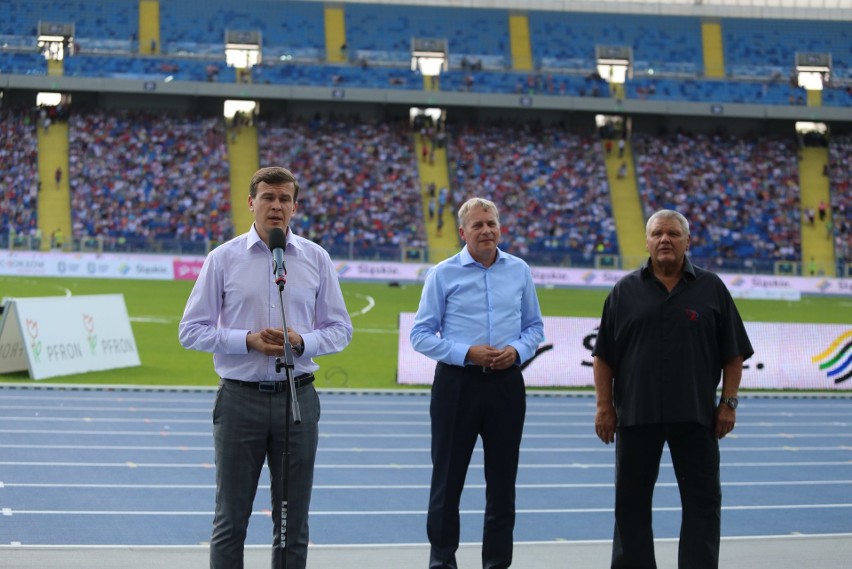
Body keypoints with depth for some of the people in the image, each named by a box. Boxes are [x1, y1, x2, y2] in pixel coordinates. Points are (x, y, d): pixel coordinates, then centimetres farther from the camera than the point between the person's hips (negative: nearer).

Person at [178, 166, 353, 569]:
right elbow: (191, 330, -1)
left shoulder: (316, 259, 5)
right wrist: (248, 340, -14)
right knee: (231, 520, 5)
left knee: (293, 521, 8)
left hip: (297, 397, 2)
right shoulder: (223, 259, -1)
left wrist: (301, 342, -12)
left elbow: (339, 329, 8)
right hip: (240, 399, -2)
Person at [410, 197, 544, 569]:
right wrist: (467, 353, -15)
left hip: (506, 383, 3)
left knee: (502, 480, 8)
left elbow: (534, 326, 13)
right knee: (448, 477, 4)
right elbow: (421, 334, -3)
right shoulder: (444, 274, -2)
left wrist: (517, 350, -8)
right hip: (457, 383, -2)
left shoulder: (519, 271, 6)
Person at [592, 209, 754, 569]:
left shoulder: (712, 289, 5)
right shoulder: (625, 292, 6)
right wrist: (604, 406, -1)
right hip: (636, 414, 1)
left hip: (695, 416, -1)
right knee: (631, 499, 7)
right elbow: (603, 356, 6)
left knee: (702, 500, 1)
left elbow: (733, 355, 5)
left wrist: (728, 403, -2)